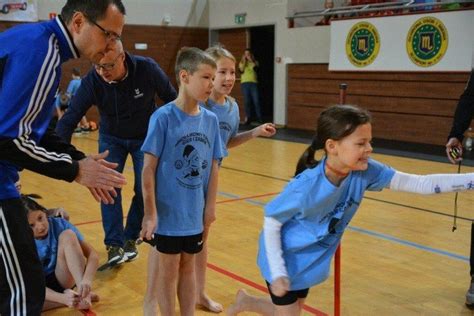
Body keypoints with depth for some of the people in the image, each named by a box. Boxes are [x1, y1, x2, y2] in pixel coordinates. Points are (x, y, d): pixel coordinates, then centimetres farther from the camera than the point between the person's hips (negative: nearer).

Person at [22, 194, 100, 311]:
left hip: (61, 279, 1)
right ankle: (82, 295, -24)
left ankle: (82, 293, -31)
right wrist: (63, 298, -40)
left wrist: (87, 279, -40)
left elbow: (92, 255, -19)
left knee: (68, 235, -24)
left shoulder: (59, 225, -16)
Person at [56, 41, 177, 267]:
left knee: (145, 190, -3)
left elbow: (171, 99, -12)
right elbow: (70, 118, -25)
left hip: (145, 137, 0)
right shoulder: (92, 81, -26)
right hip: (111, 138, 1)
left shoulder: (147, 69, -28)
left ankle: (130, 238, 16)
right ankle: (114, 244, -3)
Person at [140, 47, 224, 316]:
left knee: (187, 267, 18)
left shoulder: (211, 120, -1)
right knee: (169, 270, 10)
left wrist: (211, 206, 4)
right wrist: (150, 213, -13)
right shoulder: (163, 117, -15)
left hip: (195, 213, 4)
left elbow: (213, 166, 5)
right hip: (168, 212, -4)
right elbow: (148, 169, -13)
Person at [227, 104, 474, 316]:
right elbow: (271, 222, -21)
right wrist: (277, 272, -22)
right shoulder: (306, 187, -34)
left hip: (309, 261, 6)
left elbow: (420, 184, -21)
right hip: (284, 259, -6)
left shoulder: (365, 172, -21)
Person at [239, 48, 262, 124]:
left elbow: (255, 68, -11)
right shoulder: (241, 63, 13)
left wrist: (250, 60, -9)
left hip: (253, 83, -1)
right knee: (247, 101, 0)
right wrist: (244, 61, -5)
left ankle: (260, 118, -5)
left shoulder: (254, 62, 11)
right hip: (244, 83, 1)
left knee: (256, 101, -8)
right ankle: (248, 118, 5)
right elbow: (241, 70, -5)